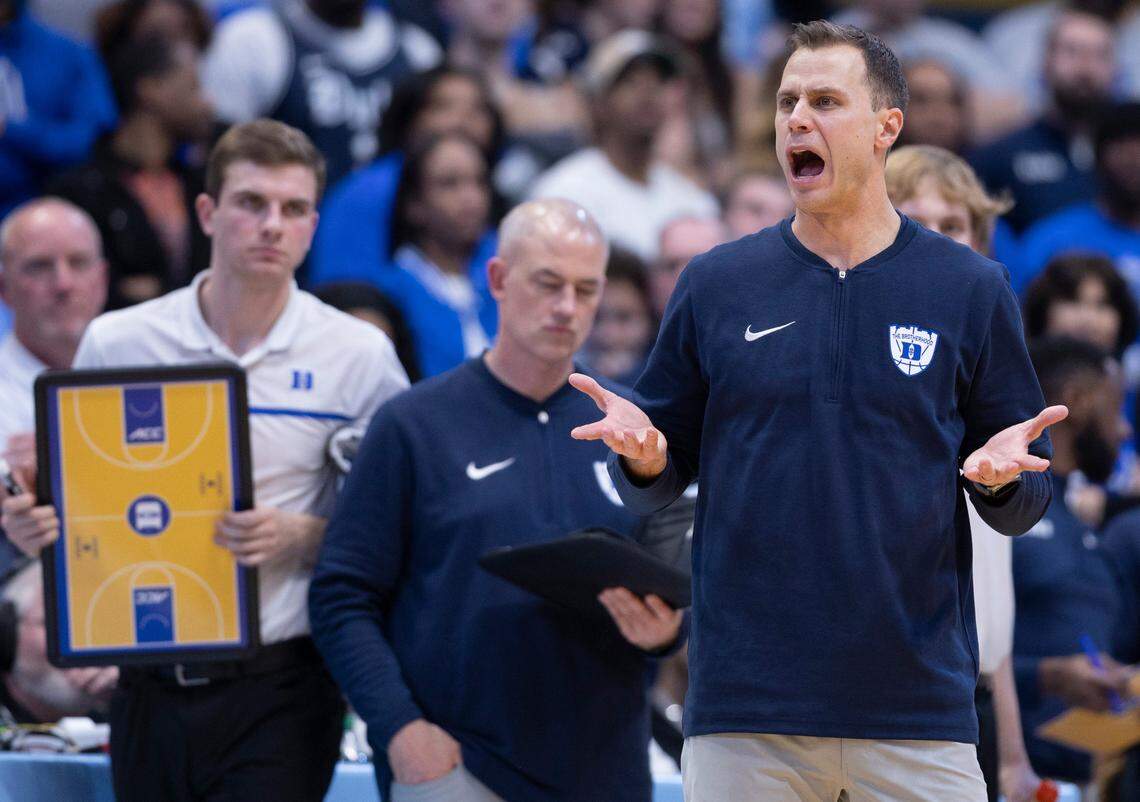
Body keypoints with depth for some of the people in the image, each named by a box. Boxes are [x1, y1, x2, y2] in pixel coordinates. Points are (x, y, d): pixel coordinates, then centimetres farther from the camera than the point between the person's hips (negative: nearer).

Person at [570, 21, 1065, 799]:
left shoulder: (971, 289, 6)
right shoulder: (717, 283, 8)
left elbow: (1025, 503, 8)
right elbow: (660, 484, 12)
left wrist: (1000, 478, -15)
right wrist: (642, 456, -11)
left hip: (922, 709, -1)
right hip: (744, 705, 1)